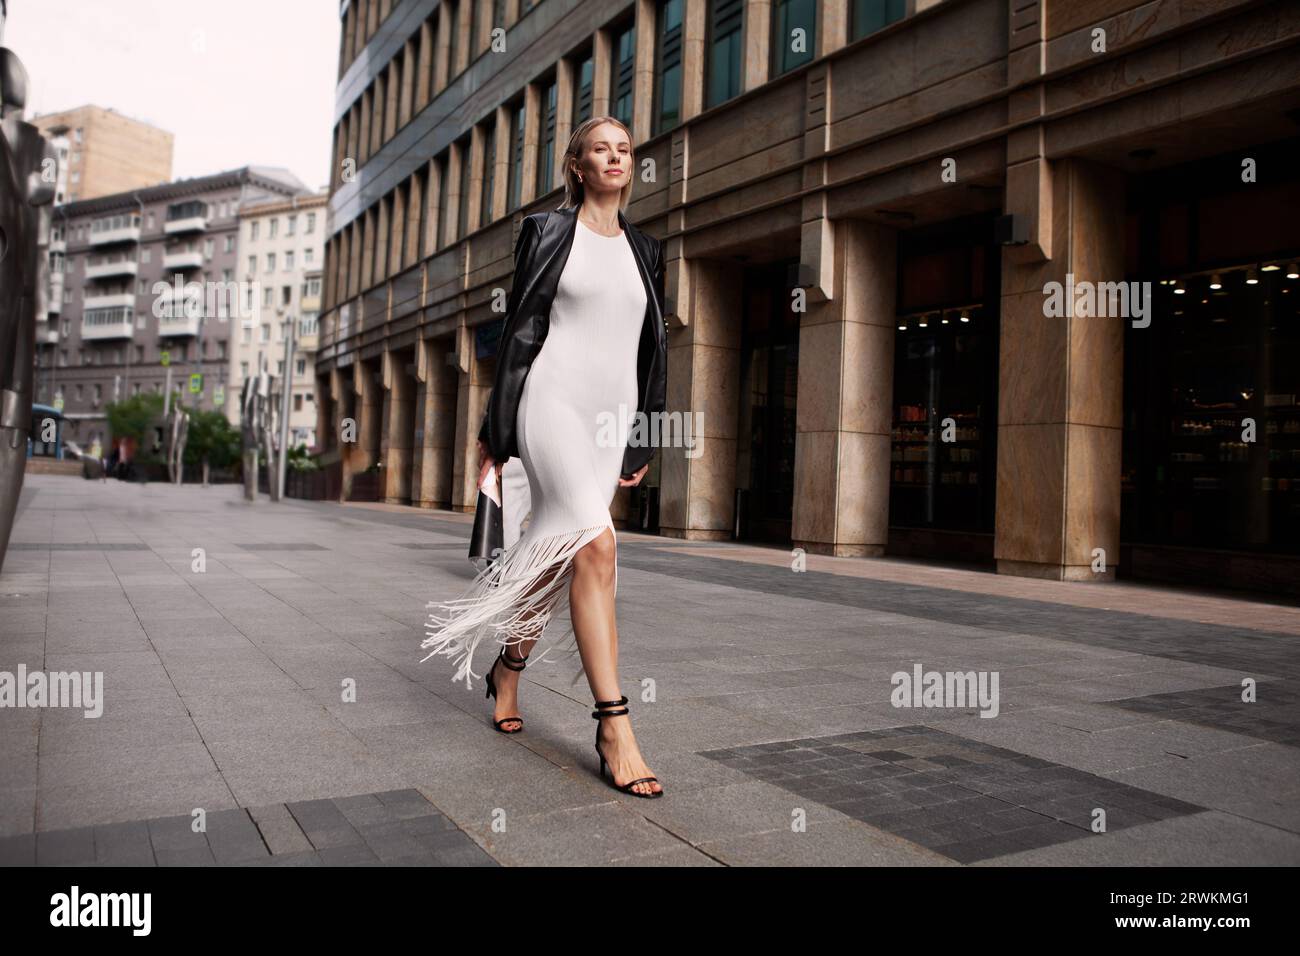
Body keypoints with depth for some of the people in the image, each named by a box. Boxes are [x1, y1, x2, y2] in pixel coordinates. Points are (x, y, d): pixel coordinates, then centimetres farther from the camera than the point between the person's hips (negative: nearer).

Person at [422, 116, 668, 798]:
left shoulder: (646, 251, 18)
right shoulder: (547, 231, 7)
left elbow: (653, 349, 19)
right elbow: (520, 328, 3)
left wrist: (643, 440, 14)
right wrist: (498, 429, -1)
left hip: (611, 415, 5)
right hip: (554, 398, -5)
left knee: (560, 555, 8)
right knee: (596, 543, -22)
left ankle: (509, 667, 32)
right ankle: (614, 728, -21)